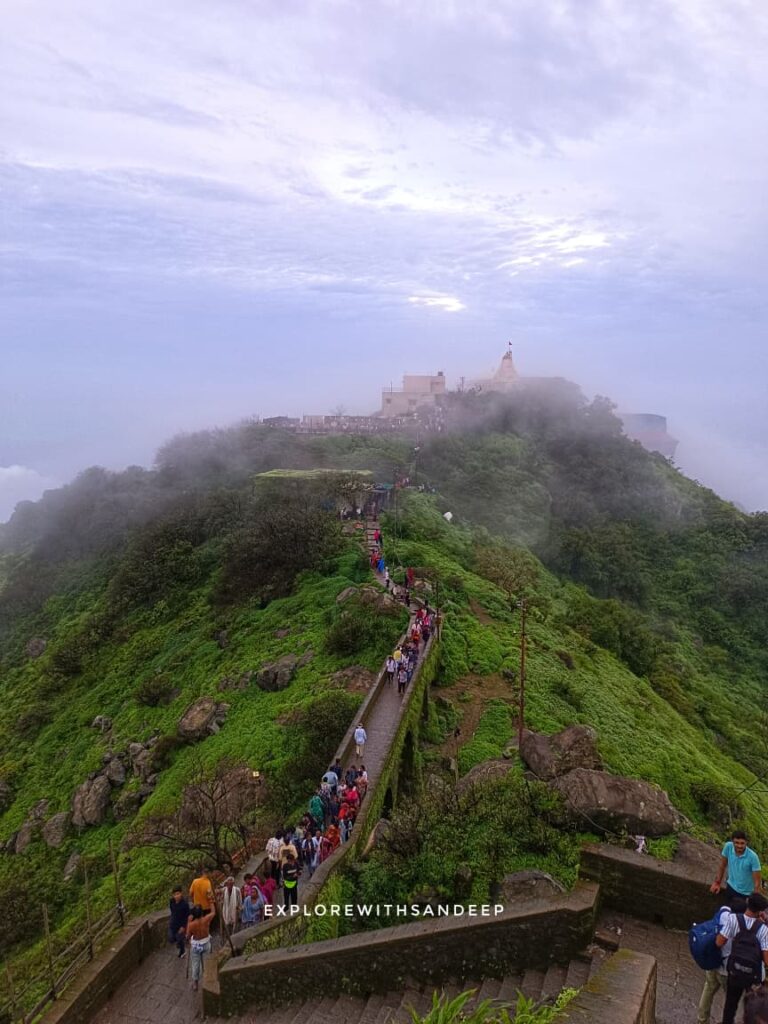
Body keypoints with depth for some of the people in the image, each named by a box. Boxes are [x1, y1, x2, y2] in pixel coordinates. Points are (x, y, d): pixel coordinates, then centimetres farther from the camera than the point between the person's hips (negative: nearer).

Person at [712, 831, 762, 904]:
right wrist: (717, 882, 2)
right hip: (731, 887, 3)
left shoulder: (753, 857, -32)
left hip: (746, 893, -3)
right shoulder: (728, 847, -22)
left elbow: (757, 881, -22)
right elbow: (723, 865, -4)